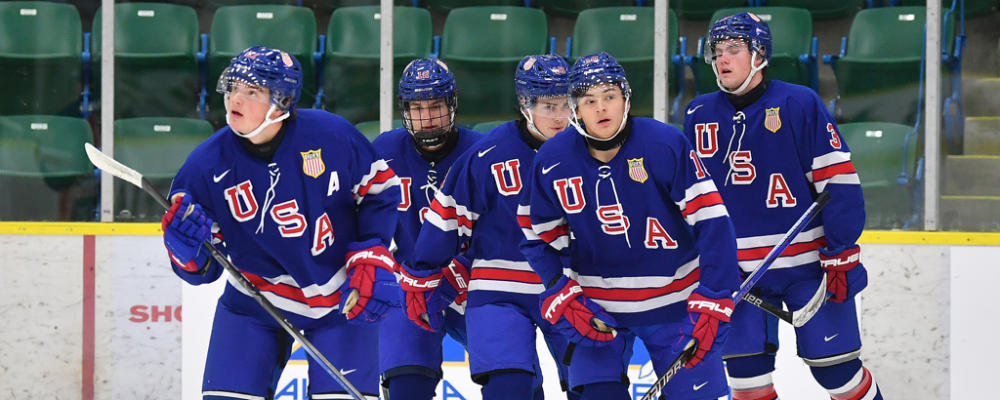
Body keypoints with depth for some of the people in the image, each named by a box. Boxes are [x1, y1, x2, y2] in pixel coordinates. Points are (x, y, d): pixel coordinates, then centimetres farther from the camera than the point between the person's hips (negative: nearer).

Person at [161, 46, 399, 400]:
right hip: (256, 301, 1)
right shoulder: (207, 165, -15)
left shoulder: (331, 136, -19)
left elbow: (379, 189, -1)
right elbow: (202, 271, -8)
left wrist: (371, 259, -11)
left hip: (344, 297, -1)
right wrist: (186, 247, -31)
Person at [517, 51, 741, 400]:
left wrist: (711, 304, -23)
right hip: (597, 305, 2)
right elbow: (538, 235, 4)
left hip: (673, 302, -2)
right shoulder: (553, 161, -10)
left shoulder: (665, 145, -19)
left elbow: (712, 221, -18)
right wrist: (563, 299, -8)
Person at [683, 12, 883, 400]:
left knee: (833, 365, -3)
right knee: (745, 367, 0)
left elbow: (839, 179, -10)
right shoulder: (699, 115, 5)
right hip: (738, 268, 4)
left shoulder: (799, 104, -11)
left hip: (807, 262, -4)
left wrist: (840, 253, -13)